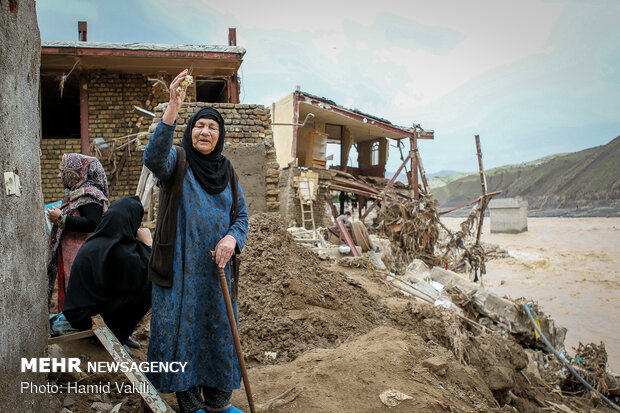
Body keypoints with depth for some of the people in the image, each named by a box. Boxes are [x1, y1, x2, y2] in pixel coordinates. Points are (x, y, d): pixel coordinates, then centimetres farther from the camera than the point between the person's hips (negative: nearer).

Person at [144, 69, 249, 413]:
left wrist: (232, 238, -11)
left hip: (216, 266, 4)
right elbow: (153, 157, -25)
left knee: (217, 325, 9)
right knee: (182, 324, 0)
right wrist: (173, 107, -36)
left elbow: (241, 214, 12)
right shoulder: (177, 161, -1)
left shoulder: (227, 171, 11)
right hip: (180, 264, -4)